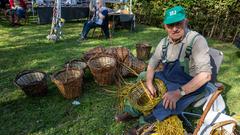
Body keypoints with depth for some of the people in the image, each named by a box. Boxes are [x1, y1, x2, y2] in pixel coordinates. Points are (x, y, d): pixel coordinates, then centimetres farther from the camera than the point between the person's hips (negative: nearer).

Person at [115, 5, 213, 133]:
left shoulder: (197, 40, -24)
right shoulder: (164, 42, -4)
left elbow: (205, 75, -30)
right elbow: (152, 64, 3)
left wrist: (178, 93, -35)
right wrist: (149, 83, -13)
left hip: (189, 86, -6)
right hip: (166, 78, 7)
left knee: (167, 105, -30)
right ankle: (132, 112, 18)